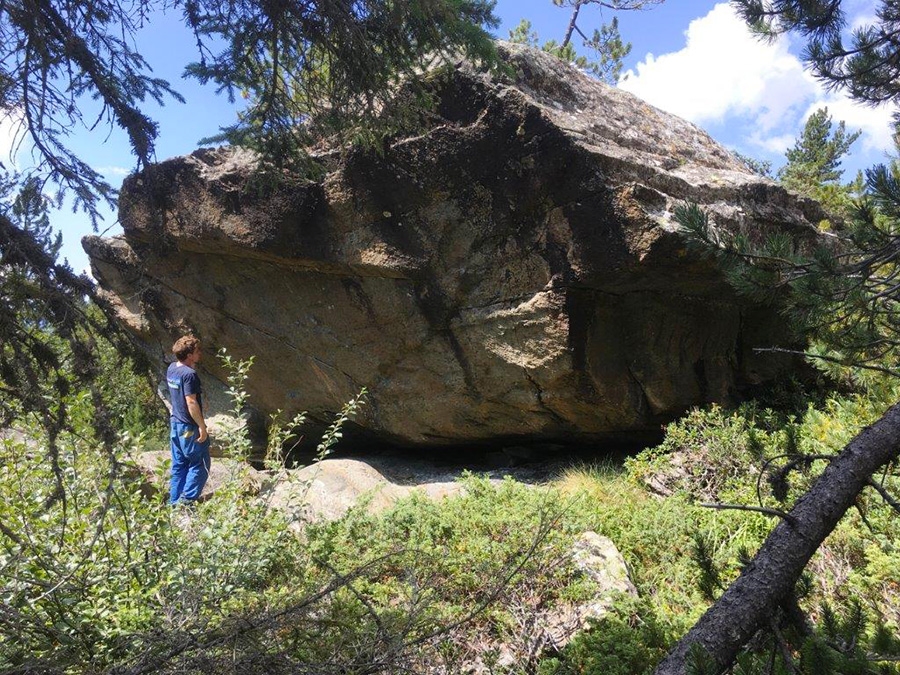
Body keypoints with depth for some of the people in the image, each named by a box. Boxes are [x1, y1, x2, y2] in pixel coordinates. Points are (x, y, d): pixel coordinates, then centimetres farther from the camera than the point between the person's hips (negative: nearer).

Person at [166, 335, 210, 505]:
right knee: (199, 465, 2)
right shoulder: (189, 374, -22)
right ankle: (186, 500, 0)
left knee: (179, 465, 15)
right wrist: (202, 426, -19)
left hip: (176, 423, 9)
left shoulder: (172, 368, 5)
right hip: (190, 428, -9)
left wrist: (193, 367, 11)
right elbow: (191, 402, -24)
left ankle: (174, 502, 21)